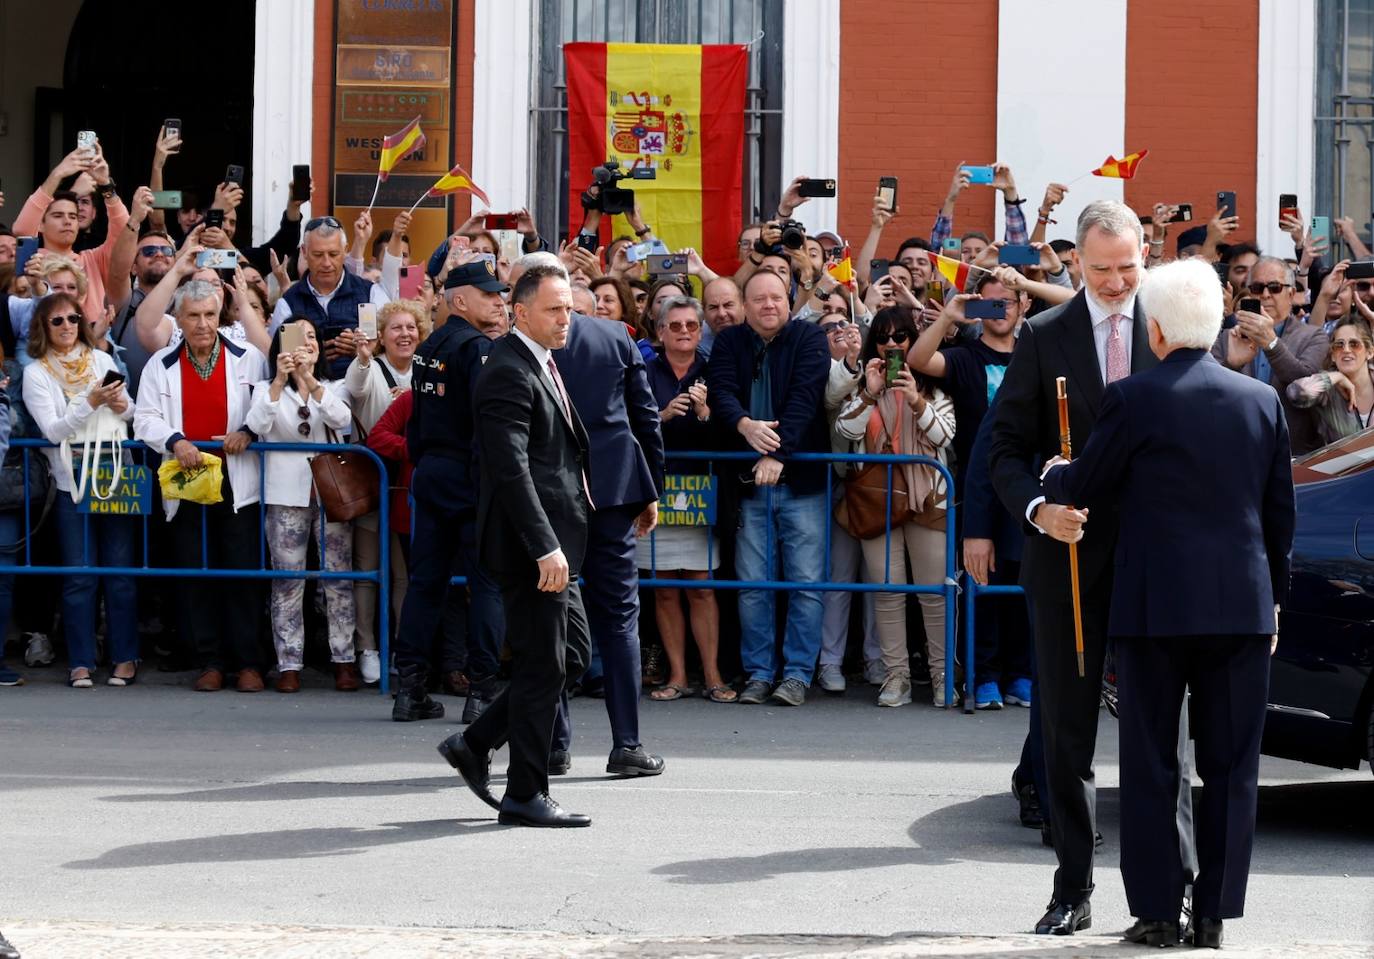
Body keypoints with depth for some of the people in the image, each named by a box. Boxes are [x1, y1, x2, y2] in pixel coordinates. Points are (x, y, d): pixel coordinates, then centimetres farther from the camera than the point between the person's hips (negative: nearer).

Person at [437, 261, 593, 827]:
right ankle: (524, 796, 3)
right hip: (531, 543, -10)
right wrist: (545, 547, -28)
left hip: (554, 540, 10)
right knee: (543, 665, -4)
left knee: (570, 651, 14)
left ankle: (475, 745, 20)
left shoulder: (542, 365, 16)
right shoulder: (508, 372, -16)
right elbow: (512, 469, -23)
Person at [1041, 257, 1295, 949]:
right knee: (1230, 767, 8)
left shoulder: (1133, 399, -8)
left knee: (1151, 766, 6)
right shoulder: (1263, 401, 5)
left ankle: (1157, 911, 7)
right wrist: (1274, 597, 20)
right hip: (1243, 606, 3)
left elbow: (1086, 487, 1)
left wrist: (1053, 476, 24)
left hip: (1157, 606, -3)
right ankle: (1215, 913, 9)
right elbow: (1281, 512, 10)